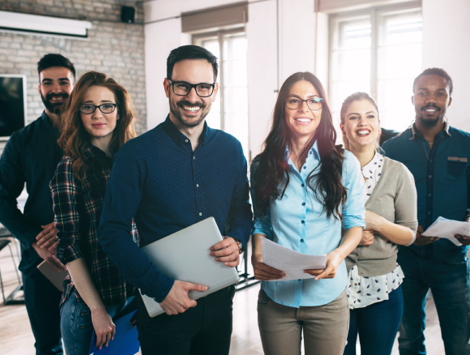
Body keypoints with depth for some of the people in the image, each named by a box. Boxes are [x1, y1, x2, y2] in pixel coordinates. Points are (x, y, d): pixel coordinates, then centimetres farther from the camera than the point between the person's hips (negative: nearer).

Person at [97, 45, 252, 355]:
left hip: (219, 299, 4)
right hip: (164, 306, -4)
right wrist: (160, 286, -18)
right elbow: (112, 232, -12)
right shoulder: (137, 154, -12)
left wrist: (237, 241, -9)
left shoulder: (231, 149, 1)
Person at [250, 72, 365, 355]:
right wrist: (257, 258, -11)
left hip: (328, 298, -1)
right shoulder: (263, 167, 1)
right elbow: (261, 224, 8)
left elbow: (355, 224, 2)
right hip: (276, 297, 1)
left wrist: (337, 255, -17)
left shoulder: (345, 164, -2)